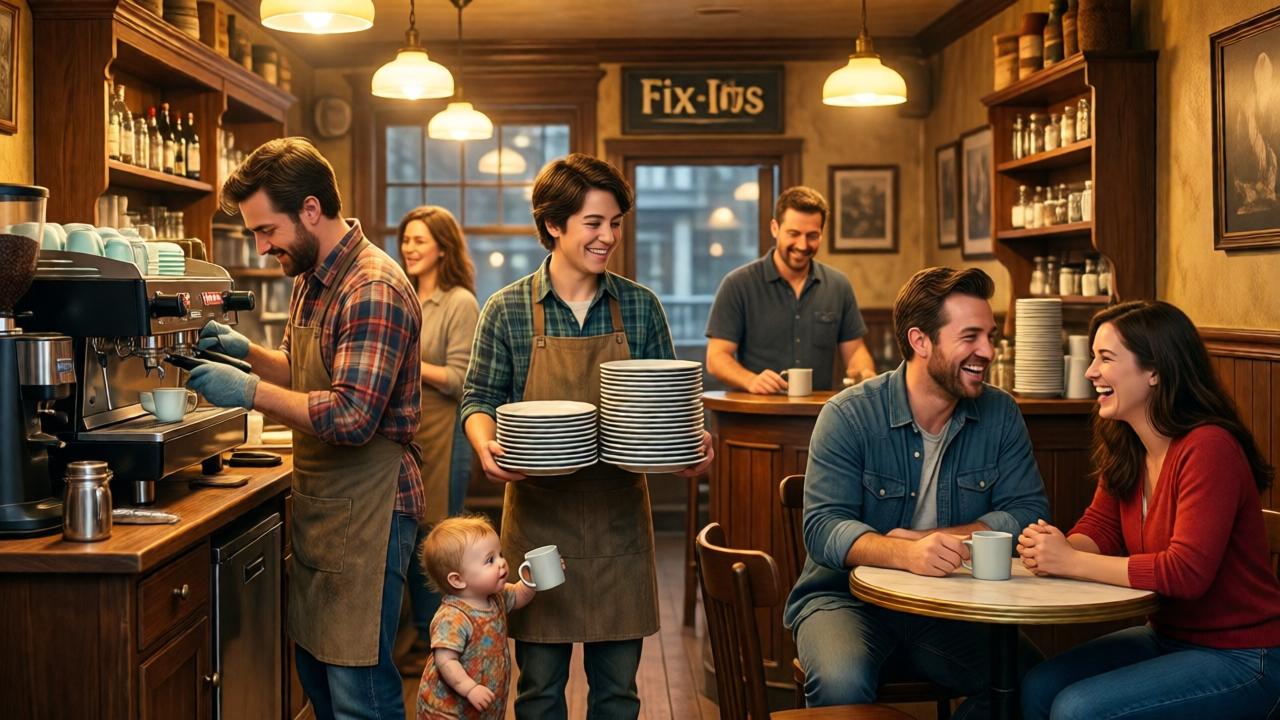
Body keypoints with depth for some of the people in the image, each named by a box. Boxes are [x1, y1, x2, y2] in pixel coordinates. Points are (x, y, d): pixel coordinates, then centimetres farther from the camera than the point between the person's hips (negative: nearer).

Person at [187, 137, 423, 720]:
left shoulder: (373, 289, -19)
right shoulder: (309, 279, 12)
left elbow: (353, 416, -27)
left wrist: (251, 391, -23)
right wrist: (245, 351, 7)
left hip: (367, 508, -9)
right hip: (319, 504, 10)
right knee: (315, 670, 15)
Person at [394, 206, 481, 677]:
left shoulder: (460, 304, -10)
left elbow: (460, 381, -14)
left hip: (443, 432, -7)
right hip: (404, 429, 7)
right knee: (409, 538, 12)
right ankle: (423, 636, 23)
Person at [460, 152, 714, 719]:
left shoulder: (640, 307, 3)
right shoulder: (507, 310, -2)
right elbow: (479, 397, 2)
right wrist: (486, 445, -18)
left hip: (619, 517, 2)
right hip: (538, 517, -1)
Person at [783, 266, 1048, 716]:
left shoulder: (1000, 415, 3)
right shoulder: (848, 416, -10)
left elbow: (1029, 512, -3)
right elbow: (824, 528, -18)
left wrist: (938, 540, -18)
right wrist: (907, 554, -38)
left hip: (947, 607, 4)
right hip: (846, 598, -4)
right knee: (843, 683, -34)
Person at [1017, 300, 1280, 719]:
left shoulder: (1209, 448, -24)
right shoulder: (1125, 448, 3)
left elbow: (1186, 571, -30)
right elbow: (1100, 528, 4)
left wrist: (1071, 562, -26)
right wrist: (1056, 548, -20)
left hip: (1240, 657, -8)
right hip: (1167, 636, 8)